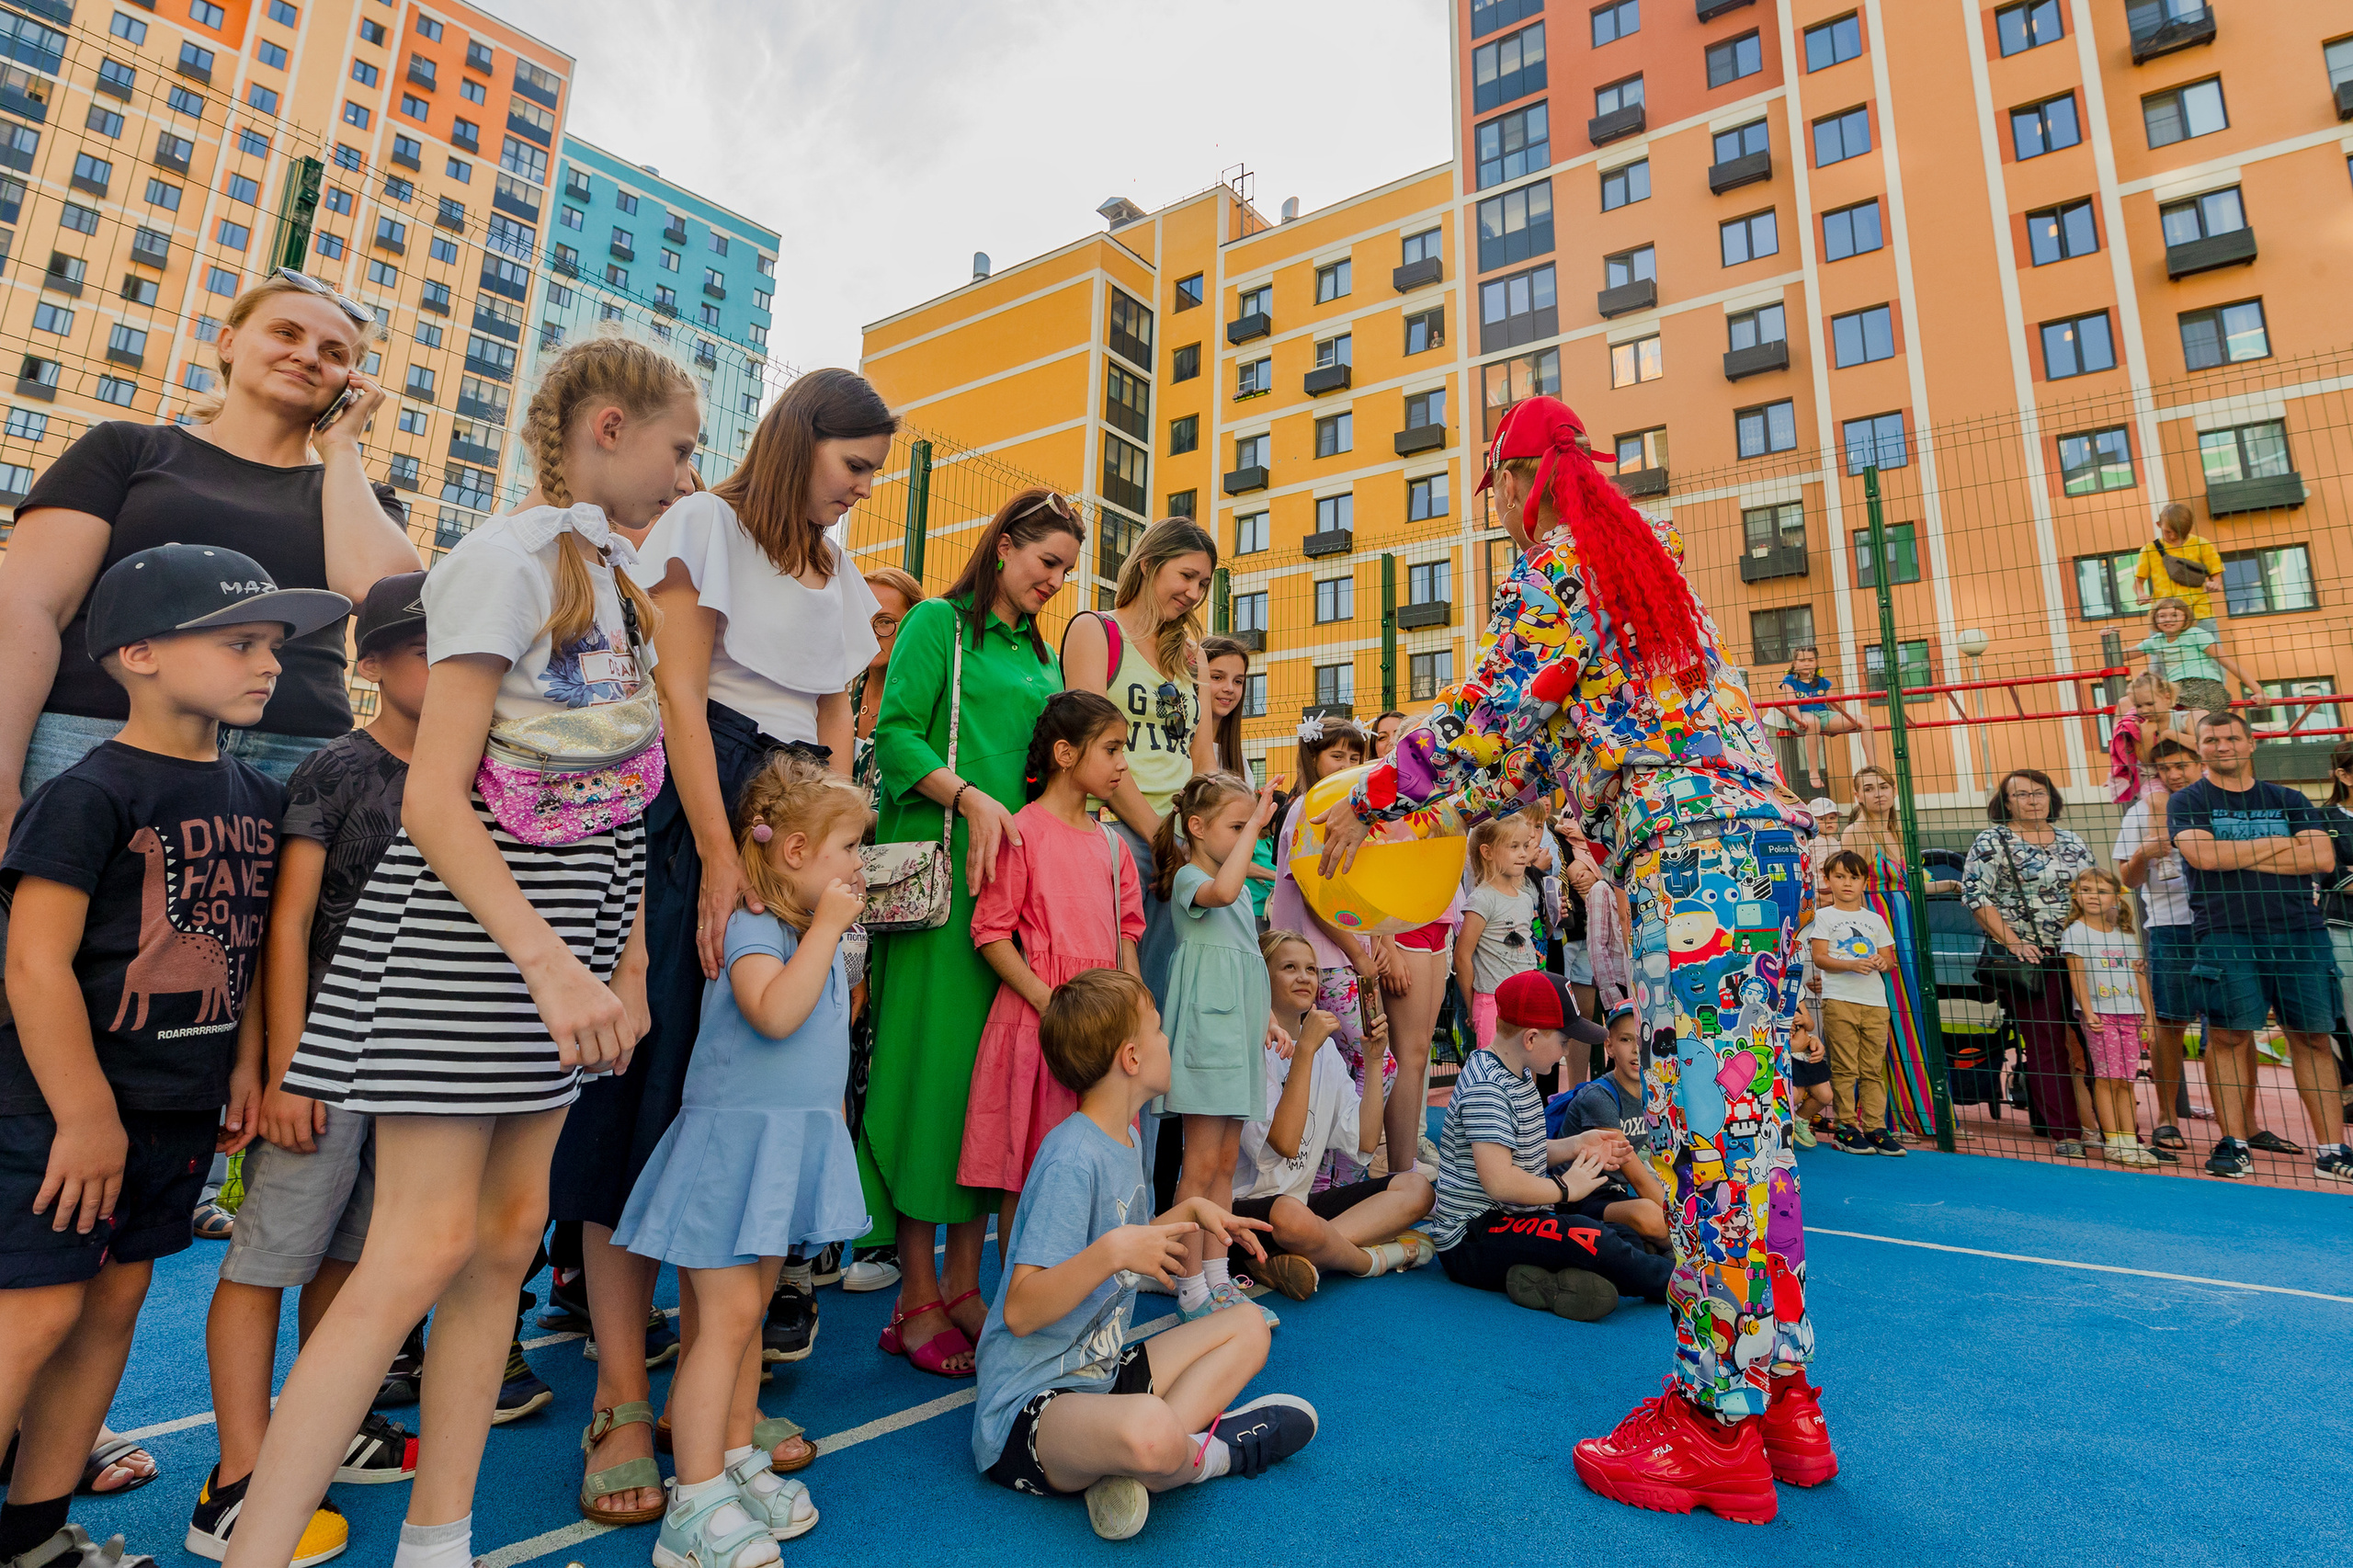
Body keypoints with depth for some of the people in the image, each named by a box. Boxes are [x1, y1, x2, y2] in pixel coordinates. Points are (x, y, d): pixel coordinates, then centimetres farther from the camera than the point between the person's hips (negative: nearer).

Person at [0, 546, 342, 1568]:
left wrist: (246, 1067, 6)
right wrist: (86, 1118, -16)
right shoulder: (89, 794, -15)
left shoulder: (257, 798, 6)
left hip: (182, 1110, 7)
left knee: (114, 1302, 13)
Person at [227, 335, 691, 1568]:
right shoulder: (506, 556, -10)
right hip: (470, 914, -8)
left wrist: (626, 958, 10)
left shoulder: (614, 576, 15)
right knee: (428, 1244, -7)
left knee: (510, 1232, 10)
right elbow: (433, 797, -17)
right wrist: (549, 961, -26)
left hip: (570, 914, 8)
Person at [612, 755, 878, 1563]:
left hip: (791, 1144, 9)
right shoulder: (752, 929, -17)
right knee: (726, 1314, -3)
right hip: (736, 1139, -9)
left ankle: (739, 1461, 31)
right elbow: (774, 1012, -35)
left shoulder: (818, 934, 12)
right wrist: (827, 927, -29)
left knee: (749, 1312, 18)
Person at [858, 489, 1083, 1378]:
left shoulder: (1042, 659, 22)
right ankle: (917, 1297, 6)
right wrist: (971, 797, -19)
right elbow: (894, 732, -7)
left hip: (1018, 870, 6)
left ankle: (963, 1281, 15)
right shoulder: (940, 622, 4)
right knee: (933, 1054, -5)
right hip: (942, 865, -6)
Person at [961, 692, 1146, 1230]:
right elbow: (991, 933, -10)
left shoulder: (1111, 843, 13)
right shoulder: (1022, 832, -7)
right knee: (1022, 1175, 4)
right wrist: (1048, 1002, -17)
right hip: (1036, 1015, -6)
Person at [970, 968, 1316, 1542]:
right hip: (1031, 1405, -10)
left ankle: (1126, 1468, -9)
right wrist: (1113, 1252, -35)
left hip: (1100, 1373, 10)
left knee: (1248, 1327, 13)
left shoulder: (1125, 1137, 7)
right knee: (1150, 1432, -41)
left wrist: (1190, 1211, 12)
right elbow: (1021, 1312, -24)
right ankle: (1211, 1450, -3)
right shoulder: (1071, 1157, -22)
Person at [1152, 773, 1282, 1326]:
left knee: (1225, 1161, 13)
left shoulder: (1243, 890, 17)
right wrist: (1254, 825, -30)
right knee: (1202, 1163, -3)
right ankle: (1191, 1289, 8)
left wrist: (1269, 1022, 17)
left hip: (1238, 1037, 9)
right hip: (1208, 1033, -9)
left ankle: (1217, 1278, 22)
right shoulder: (1188, 878, -9)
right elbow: (1220, 891, -35)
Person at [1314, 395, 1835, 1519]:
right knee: (1747, 1112, 10)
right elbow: (1560, 740, 25)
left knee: (1706, 1120, -8)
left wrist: (1377, 796, 0)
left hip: (1684, 840, -10)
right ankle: (1781, 1395, 18)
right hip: (1758, 826, 10)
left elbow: (1504, 710, -11)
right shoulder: (1637, 552, 28)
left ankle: (1719, 1424, 0)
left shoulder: (1553, 560, -1)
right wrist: (1445, 816, 25)